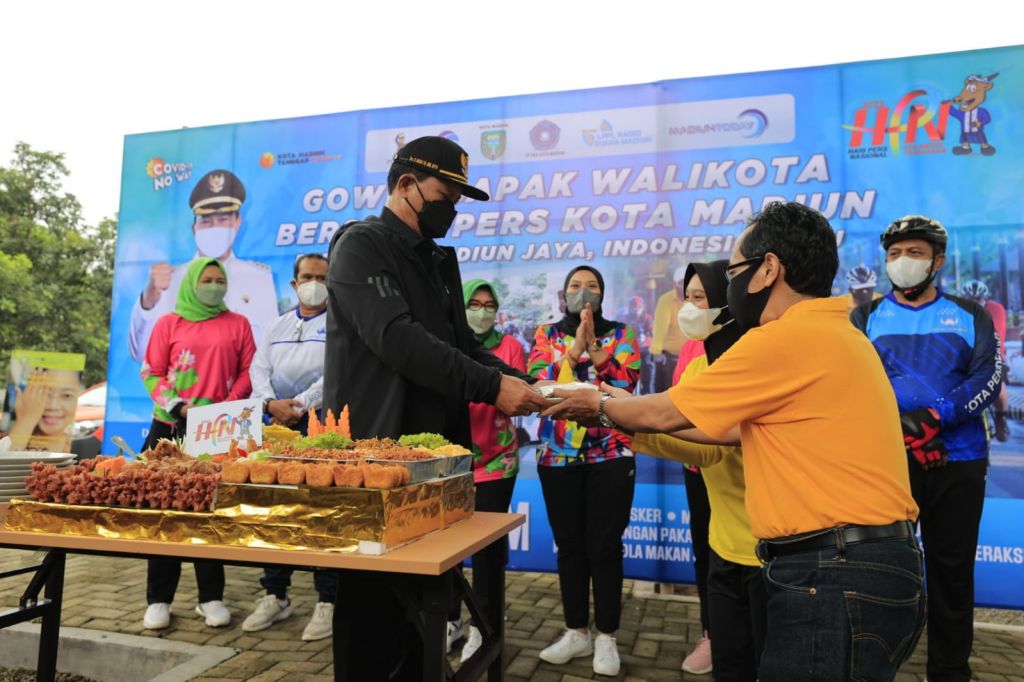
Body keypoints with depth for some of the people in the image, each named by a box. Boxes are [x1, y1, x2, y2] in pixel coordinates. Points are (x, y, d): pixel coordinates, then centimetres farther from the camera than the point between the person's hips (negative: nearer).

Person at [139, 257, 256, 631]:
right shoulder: (168, 324, 7)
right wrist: (178, 406, -11)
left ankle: (211, 597, 12)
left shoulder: (238, 324, 9)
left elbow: (248, 372, 5)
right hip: (171, 428, 0)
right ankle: (158, 599, 13)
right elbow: (151, 373, 4)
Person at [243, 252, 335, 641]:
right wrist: (271, 403, -8)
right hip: (278, 427, 6)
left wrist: (301, 403, -15)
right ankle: (276, 596, 23)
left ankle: (327, 602, 5)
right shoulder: (277, 326, 20)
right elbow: (259, 369, 11)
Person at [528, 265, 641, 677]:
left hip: (611, 455, -2)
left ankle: (606, 637, 16)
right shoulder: (547, 335, 9)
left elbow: (626, 382, -11)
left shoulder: (619, 334, 6)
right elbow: (536, 383, -7)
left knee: (604, 546, 2)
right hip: (558, 456, 2)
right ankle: (576, 632, 24)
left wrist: (592, 343, -14)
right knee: (568, 546, 10)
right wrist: (574, 347, -13)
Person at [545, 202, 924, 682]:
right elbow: (740, 428, 17)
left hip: (836, 578, -9)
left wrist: (601, 406, 13)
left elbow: (664, 414, -8)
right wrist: (622, 411, 21)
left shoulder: (790, 336, -18)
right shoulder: (835, 334, 13)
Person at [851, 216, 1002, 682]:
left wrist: (937, 417, -20)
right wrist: (897, 426, -20)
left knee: (952, 568, 10)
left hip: (959, 464, 1)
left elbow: (989, 378, -4)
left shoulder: (970, 316, 8)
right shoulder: (867, 317, 5)